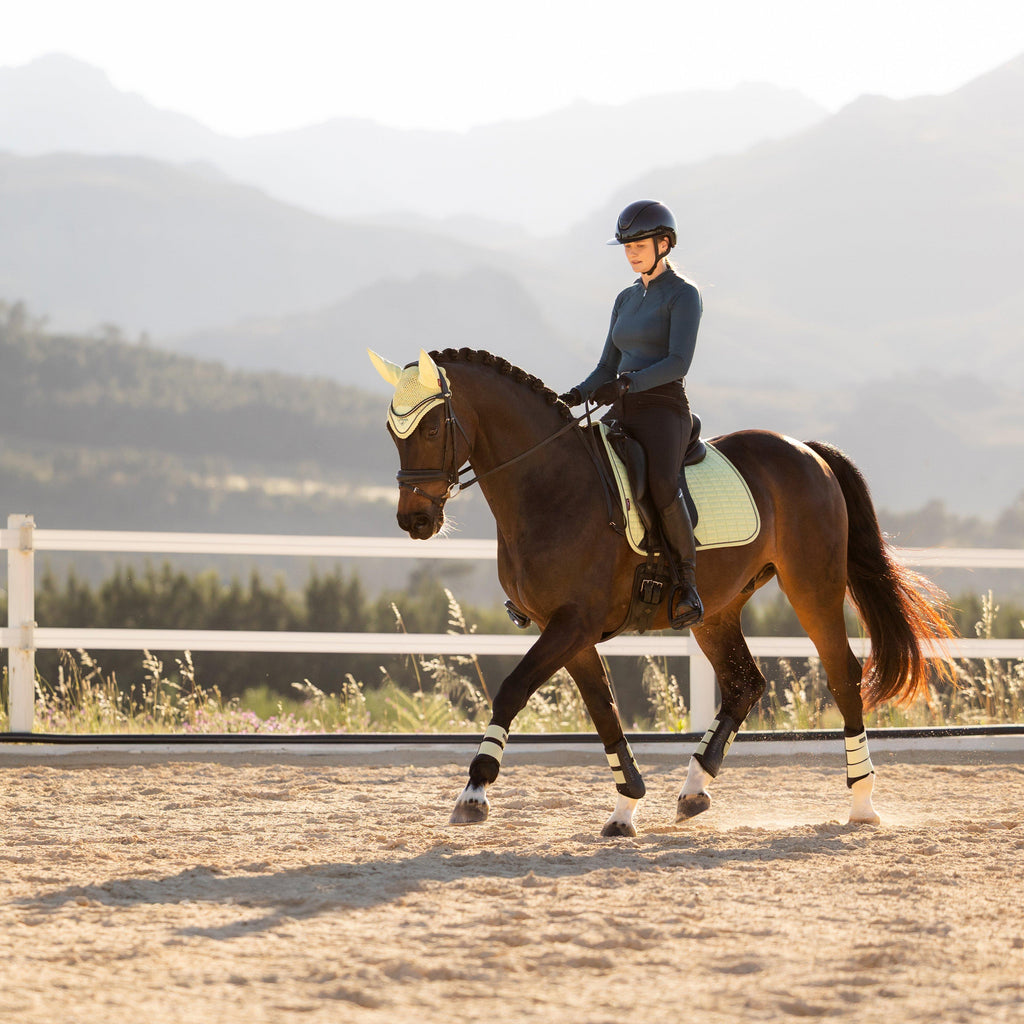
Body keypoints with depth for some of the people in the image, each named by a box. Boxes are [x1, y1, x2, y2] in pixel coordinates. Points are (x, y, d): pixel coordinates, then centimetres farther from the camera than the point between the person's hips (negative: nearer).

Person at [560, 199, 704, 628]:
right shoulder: (627, 299, 20)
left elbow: (678, 362, -14)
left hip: (664, 411, -8)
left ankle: (686, 580, -22)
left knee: (661, 486, -36)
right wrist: (574, 396, 1)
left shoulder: (683, 295, -3)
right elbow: (608, 368, 19)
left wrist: (626, 384, -26)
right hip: (624, 416, 8)